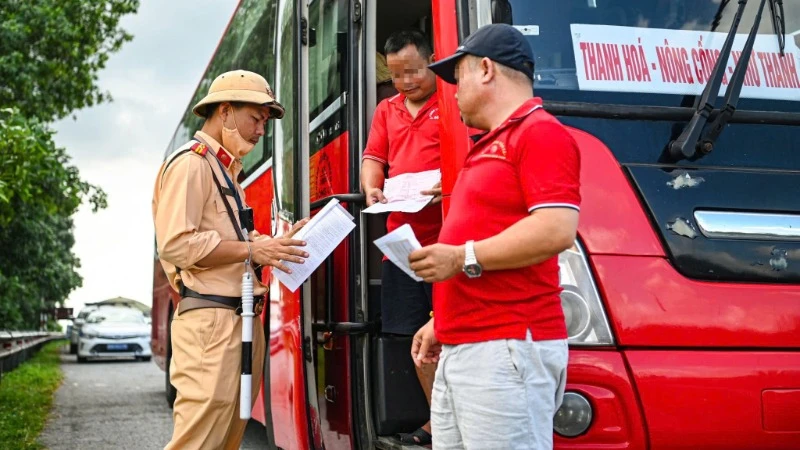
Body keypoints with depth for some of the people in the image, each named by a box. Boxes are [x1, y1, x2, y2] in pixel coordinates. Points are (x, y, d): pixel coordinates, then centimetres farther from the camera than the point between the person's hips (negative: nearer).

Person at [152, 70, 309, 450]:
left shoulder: (226, 168, 22)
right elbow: (176, 244, -19)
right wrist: (252, 250, -18)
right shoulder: (190, 162, -9)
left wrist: (274, 243, 9)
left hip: (239, 318, 10)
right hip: (210, 320, -10)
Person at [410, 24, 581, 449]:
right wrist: (443, 322, 26)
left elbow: (557, 231, -20)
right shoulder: (490, 146, 23)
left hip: (507, 348, -10)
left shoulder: (540, 132, -7)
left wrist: (463, 257, -17)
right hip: (461, 347, 10)